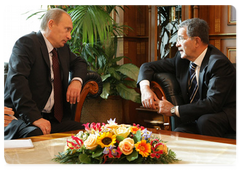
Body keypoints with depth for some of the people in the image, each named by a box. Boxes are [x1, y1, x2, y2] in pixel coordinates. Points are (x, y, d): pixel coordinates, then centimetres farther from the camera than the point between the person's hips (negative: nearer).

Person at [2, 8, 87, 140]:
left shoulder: (62, 48, 18)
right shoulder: (26, 43, -8)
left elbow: (79, 62, 36)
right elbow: (17, 81, -21)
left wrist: (77, 80, 9)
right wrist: (34, 117, -32)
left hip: (54, 118, 8)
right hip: (22, 117, -7)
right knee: (37, 134, -39)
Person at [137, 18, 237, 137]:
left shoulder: (219, 63, -18)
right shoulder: (182, 58, 5)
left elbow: (212, 104, -27)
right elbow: (148, 66, 14)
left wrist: (174, 110, -20)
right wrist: (145, 88, -9)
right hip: (196, 118, 4)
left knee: (204, 121, -36)